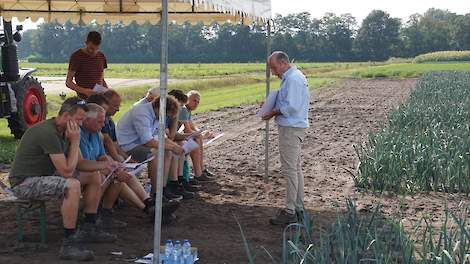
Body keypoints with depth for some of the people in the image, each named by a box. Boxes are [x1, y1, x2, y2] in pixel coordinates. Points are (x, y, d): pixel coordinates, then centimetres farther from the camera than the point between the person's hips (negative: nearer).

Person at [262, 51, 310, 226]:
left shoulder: (293, 79, -17)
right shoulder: (293, 77, 16)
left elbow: (292, 107, -24)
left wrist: (274, 113, -12)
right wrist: (271, 104, 10)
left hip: (291, 129, -11)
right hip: (293, 127, 11)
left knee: (290, 169, -7)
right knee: (296, 168, 14)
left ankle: (290, 212, -3)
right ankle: (298, 208, 21)